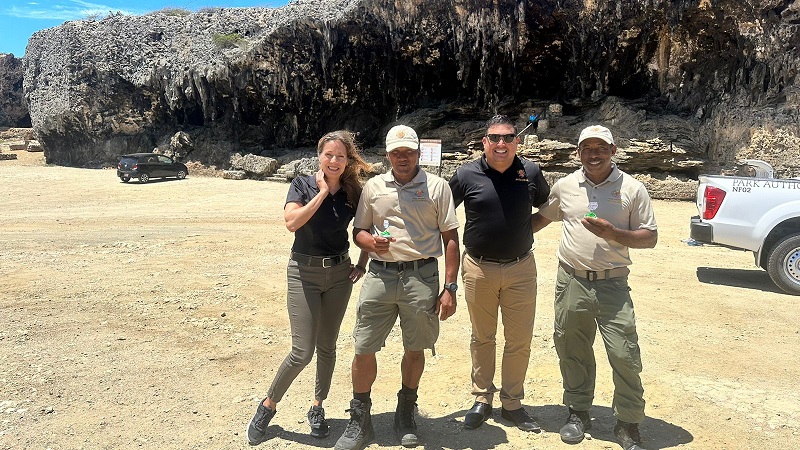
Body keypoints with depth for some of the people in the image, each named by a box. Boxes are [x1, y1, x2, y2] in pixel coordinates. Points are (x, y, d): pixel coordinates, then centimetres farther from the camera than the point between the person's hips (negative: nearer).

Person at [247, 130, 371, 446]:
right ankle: (268, 406, 17)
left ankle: (318, 408, 30)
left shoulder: (354, 193, 0)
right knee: (302, 351, -6)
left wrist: (362, 264, 4)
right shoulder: (303, 185, -6)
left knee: (327, 347, 11)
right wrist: (322, 192, -18)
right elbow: (292, 222, -23)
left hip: (339, 274, 3)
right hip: (304, 274, -3)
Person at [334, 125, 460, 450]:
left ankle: (406, 414, 33)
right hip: (379, 276, 2)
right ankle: (359, 421, 22)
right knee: (364, 349, 3)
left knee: (415, 349, 10)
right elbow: (358, 230, 16)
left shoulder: (436, 187, 3)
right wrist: (371, 241, -9)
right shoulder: (373, 187, 10)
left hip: (421, 277, -1)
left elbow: (451, 238, 2)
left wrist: (450, 287, -4)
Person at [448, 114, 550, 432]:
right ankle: (482, 399, 29)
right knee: (482, 338, 13)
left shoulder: (531, 173, -1)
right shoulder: (466, 175, -6)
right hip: (479, 268, -1)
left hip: (521, 268, 1)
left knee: (520, 340, 7)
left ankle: (512, 403, 26)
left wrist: (526, 230, 8)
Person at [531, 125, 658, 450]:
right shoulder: (564, 186, 6)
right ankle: (578, 412, 31)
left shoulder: (632, 189, -1)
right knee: (572, 351, 12)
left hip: (612, 285, -2)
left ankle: (628, 423, 17)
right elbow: (542, 217, 21)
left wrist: (612, 233, -16)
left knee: (624, 355, -3)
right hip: (571, 281, 2)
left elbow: (650, 237, 0)